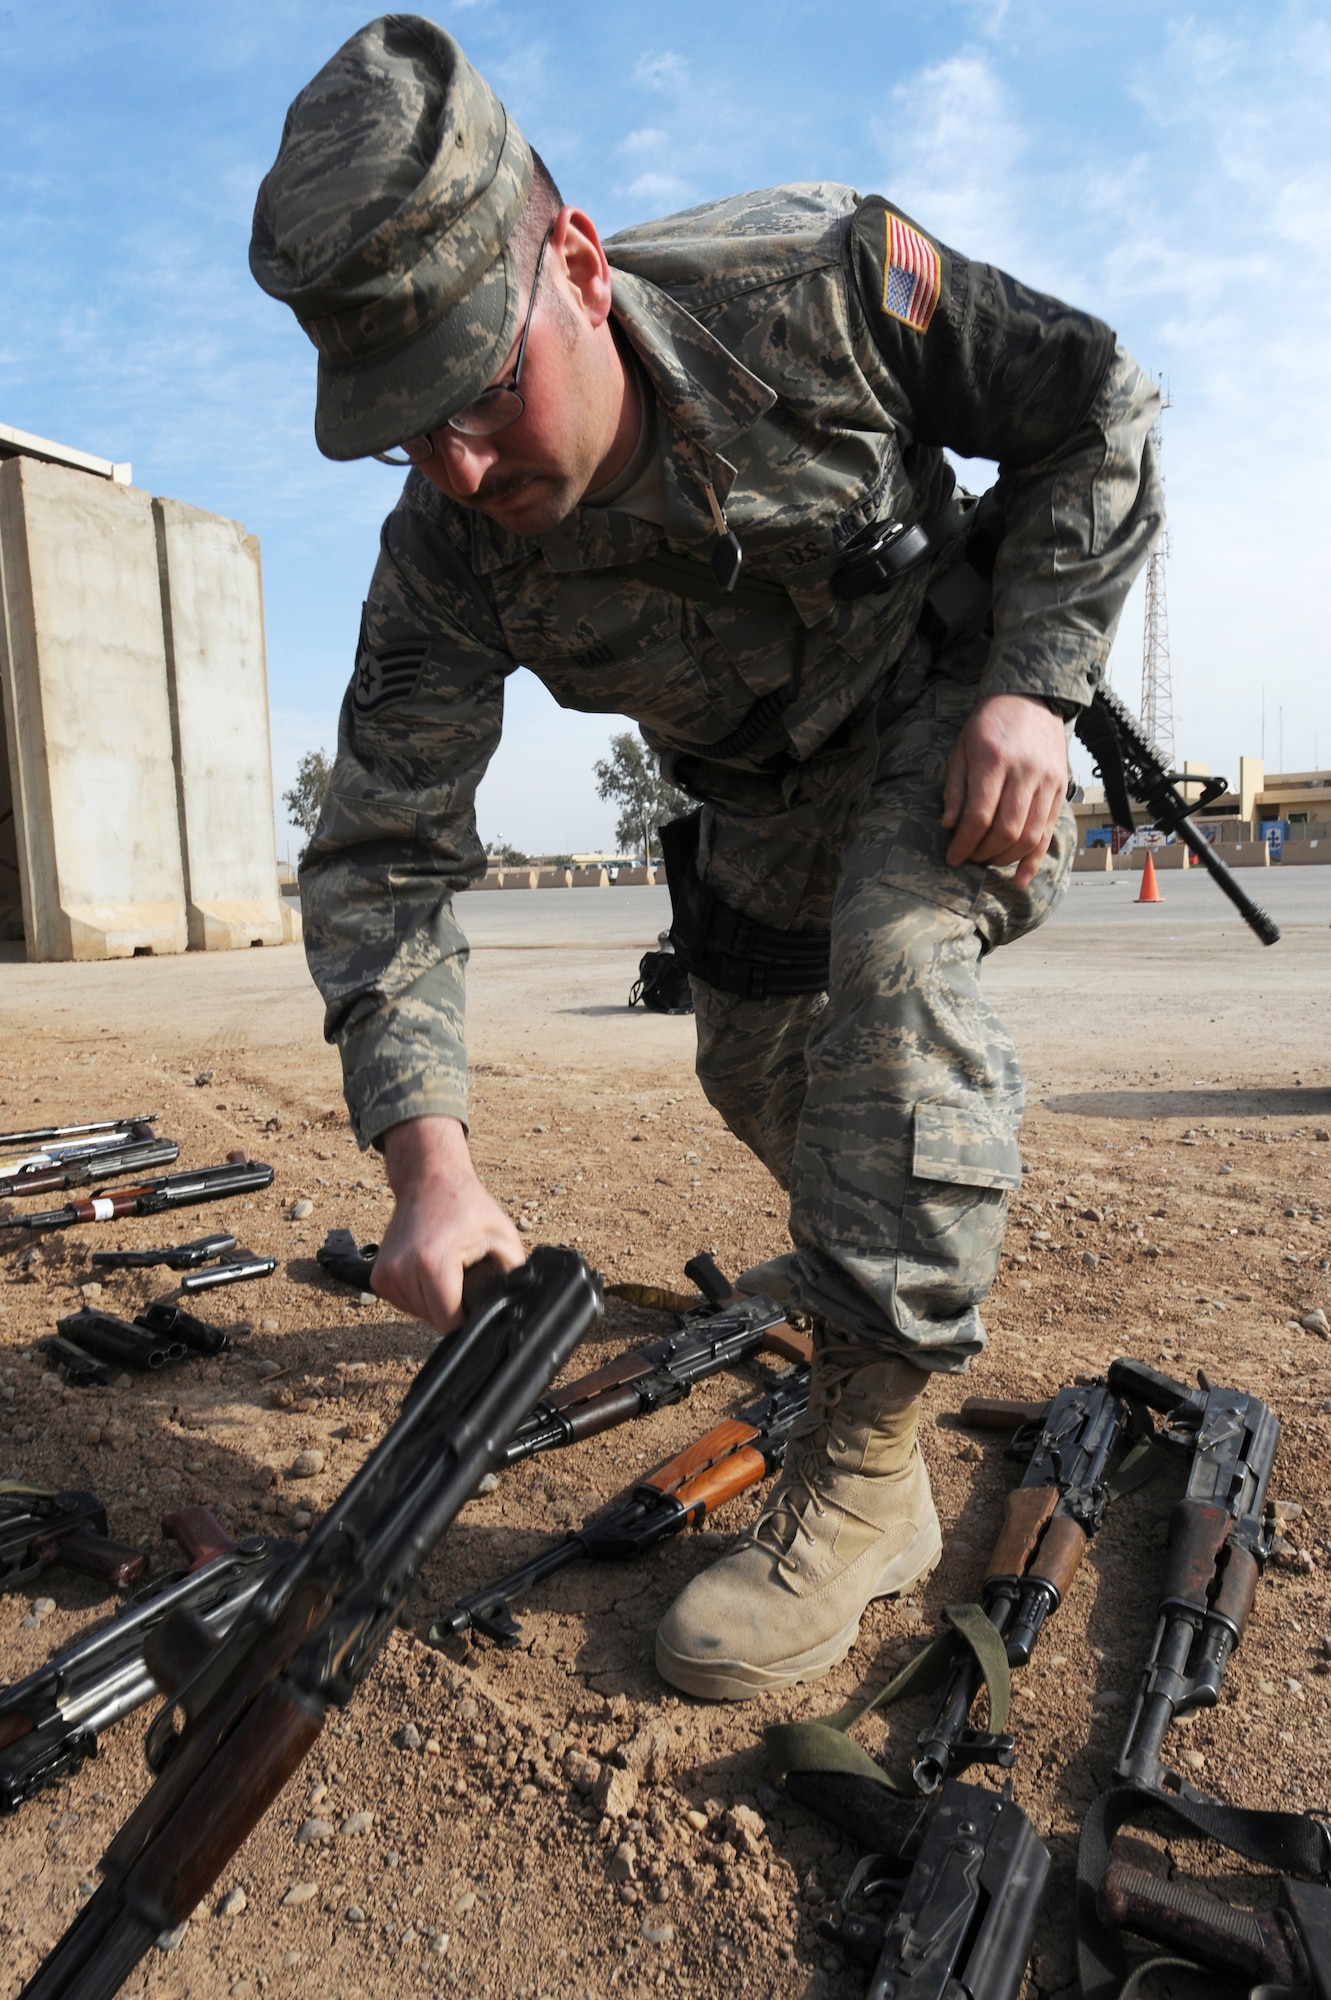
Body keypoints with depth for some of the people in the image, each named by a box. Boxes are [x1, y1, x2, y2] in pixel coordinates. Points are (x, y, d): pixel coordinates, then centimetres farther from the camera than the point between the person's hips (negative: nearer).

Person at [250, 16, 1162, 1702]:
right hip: (767, 786, 4)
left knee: (893, 954, -31)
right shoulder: (449, 554, -23)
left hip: (952, 694, -3)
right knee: (752, 1060, 11)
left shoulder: (817, 278, -29)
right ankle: (880, 1244, 46)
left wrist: (1033, 688, -25)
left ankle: (866, 1462, -22)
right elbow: (381, 855, -25)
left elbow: (1093, 413, -15)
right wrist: (429, 1162, -37)